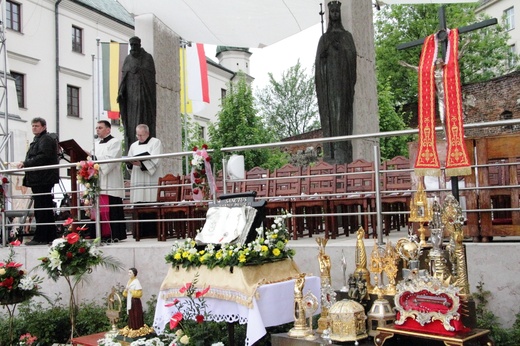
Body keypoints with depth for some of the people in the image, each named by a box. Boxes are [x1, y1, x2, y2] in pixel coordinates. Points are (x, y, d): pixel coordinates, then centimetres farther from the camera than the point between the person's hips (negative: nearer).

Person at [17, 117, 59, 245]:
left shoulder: (46, 139, -9)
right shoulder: (38, 139, 23)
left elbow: (42, 157, -21)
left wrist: (25, 163, -17)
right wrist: (25, 164, 8)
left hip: (43, 180, -11)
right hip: (39, 180, 11)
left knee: (40, 209, -9)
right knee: (46, 209, 13)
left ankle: (40, 237, -7)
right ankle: (51, 236, 19)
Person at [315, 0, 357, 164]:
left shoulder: (347, 36, 13)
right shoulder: (324, 38, 19)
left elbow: (352, 55, 2)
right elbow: (318, 59, 11)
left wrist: (340, 47, -10)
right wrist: (328, 47, -4)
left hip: (342, 78, -2)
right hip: (328, 79, 2)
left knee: (342, 111, -11)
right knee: (329, 111, -5)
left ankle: (342, 152, -15)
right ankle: (331, 152, -8)